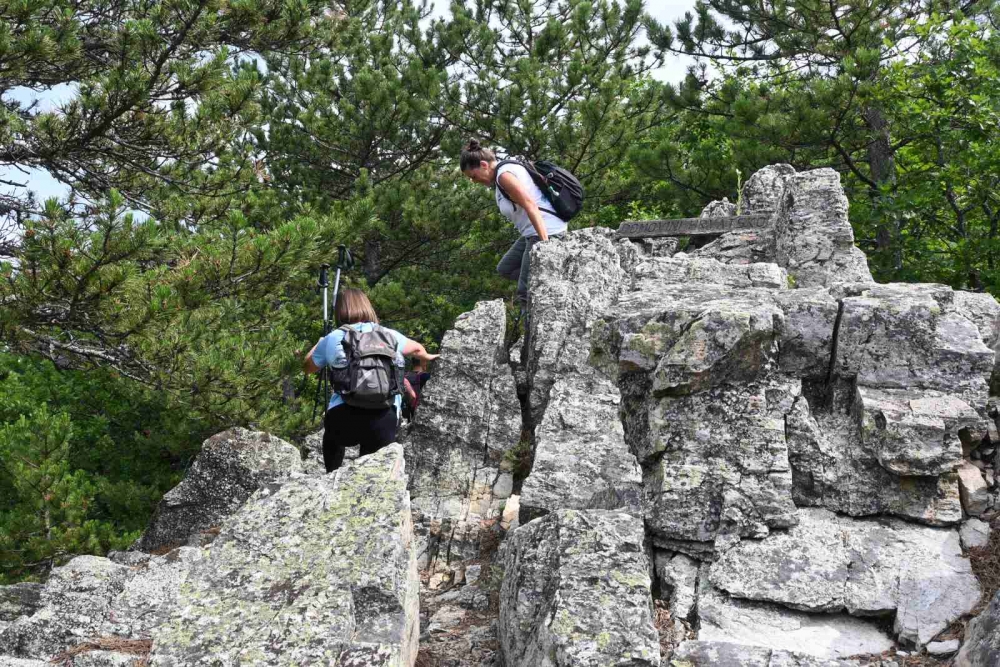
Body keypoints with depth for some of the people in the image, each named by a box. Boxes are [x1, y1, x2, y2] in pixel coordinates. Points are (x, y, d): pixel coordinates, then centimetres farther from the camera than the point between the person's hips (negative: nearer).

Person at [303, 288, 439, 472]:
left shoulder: (331, 339, 12)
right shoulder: (389, 335, 18)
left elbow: (308, 367, 30)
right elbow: (417, 349, 39)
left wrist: (319, 343, 50)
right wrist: (427, 357, 62)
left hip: (343, 419, 0)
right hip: (385, 421, 0)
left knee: (332, 439, 32)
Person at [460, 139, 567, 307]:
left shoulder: (504, 175, -15)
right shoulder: (508, 169, 16)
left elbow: (531, 206, -25)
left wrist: (545, 244, -31)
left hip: (545, 232, -11)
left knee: (526, 292, -9)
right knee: (505, 269, 20)